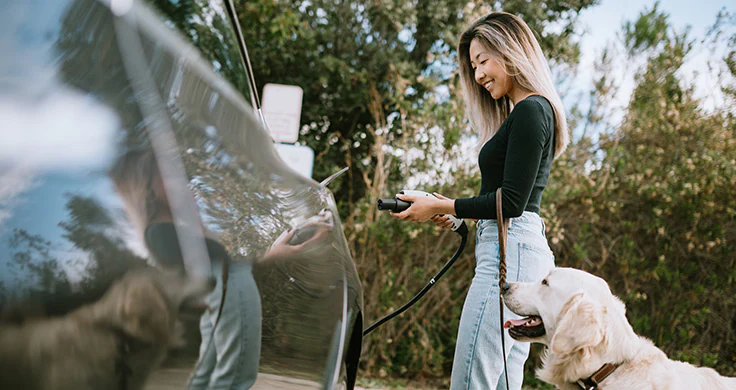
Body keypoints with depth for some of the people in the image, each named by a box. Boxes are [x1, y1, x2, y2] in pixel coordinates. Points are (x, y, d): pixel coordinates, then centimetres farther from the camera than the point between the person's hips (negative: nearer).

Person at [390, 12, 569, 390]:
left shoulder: (530, 110, -8)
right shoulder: (534, 111, 22)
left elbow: (511, 202, -15)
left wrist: (438, 207, -8)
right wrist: (454, 212, 15)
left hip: (510, 251, -11)